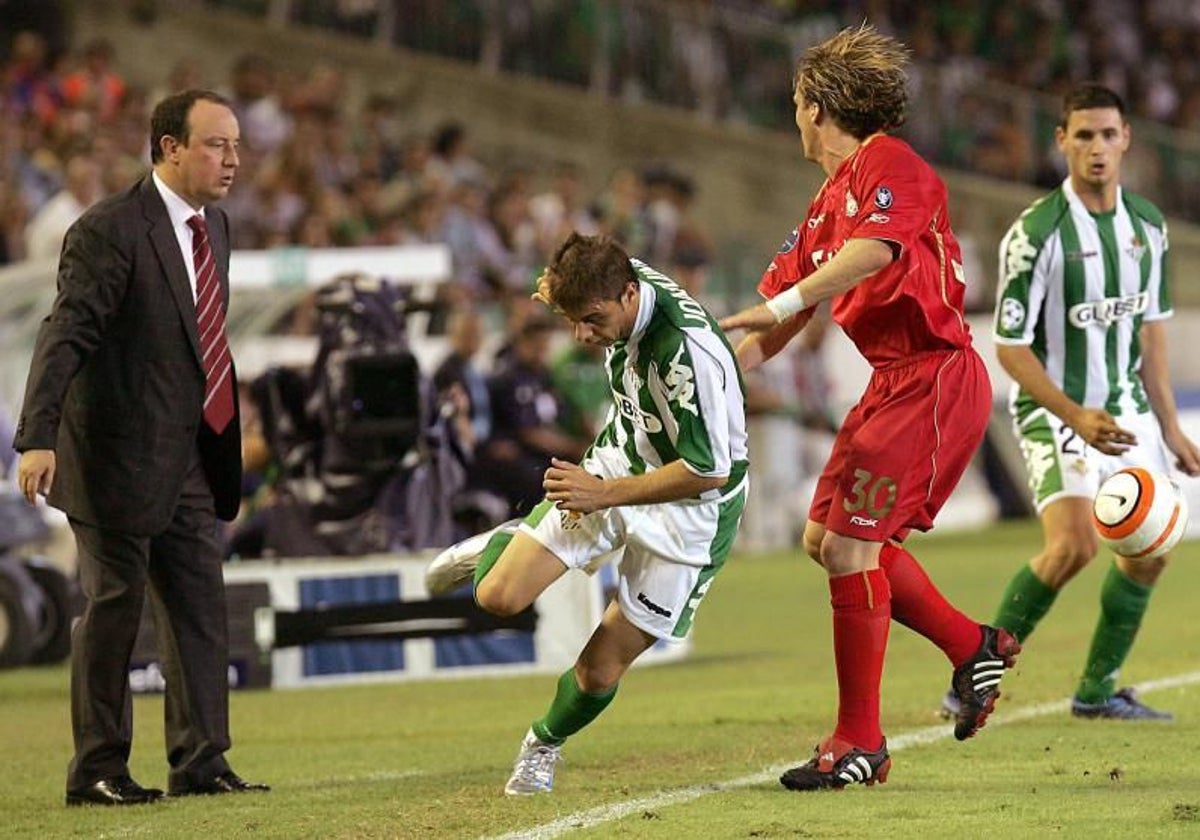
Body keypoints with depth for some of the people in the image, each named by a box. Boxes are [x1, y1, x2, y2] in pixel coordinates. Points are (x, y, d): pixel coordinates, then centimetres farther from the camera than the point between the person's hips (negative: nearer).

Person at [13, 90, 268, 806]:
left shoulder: (214, 227, 10)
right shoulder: (110, 231, -16)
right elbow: (65, 337, -23)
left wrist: (227, 438, 19)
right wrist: (38, 437, -33)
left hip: (190, 461, 8)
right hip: (121, 458, -8)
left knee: (202, 606, 7)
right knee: (115, 608, 0)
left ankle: (200, 760, 14)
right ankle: (97, 770, 9)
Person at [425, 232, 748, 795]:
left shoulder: (690, 353, -36)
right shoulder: (623, 280, -14)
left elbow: (708, 470, -29)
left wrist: (605, 493, -26)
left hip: (689, 509, -6)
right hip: (617, 463, 6)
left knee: (601, 669, -4)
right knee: (499, 598, -6)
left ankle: (546, 744, 28)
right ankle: (498, 548, 29)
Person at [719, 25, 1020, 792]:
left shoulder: (888, 164, -12)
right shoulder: (829, 202, 19)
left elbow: (873, 250, -31)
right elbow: (791, 286, 21)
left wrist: (778, 307, -37)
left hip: (934, 378, -10)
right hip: (894, 381, 10)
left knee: (849, 544, -11)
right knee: (827, 537, 13)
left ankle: (860, 743, -5)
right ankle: (973, 647, 24)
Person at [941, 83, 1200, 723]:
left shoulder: (1147, 225, 1)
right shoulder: (1035, 233, -19)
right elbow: (1010, 348, -17)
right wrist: (1076, 417, -26)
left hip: (1124, 408, 7)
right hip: (1053, 410, -7)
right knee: (1072, 544, -23)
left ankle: (1097, 689, 19)